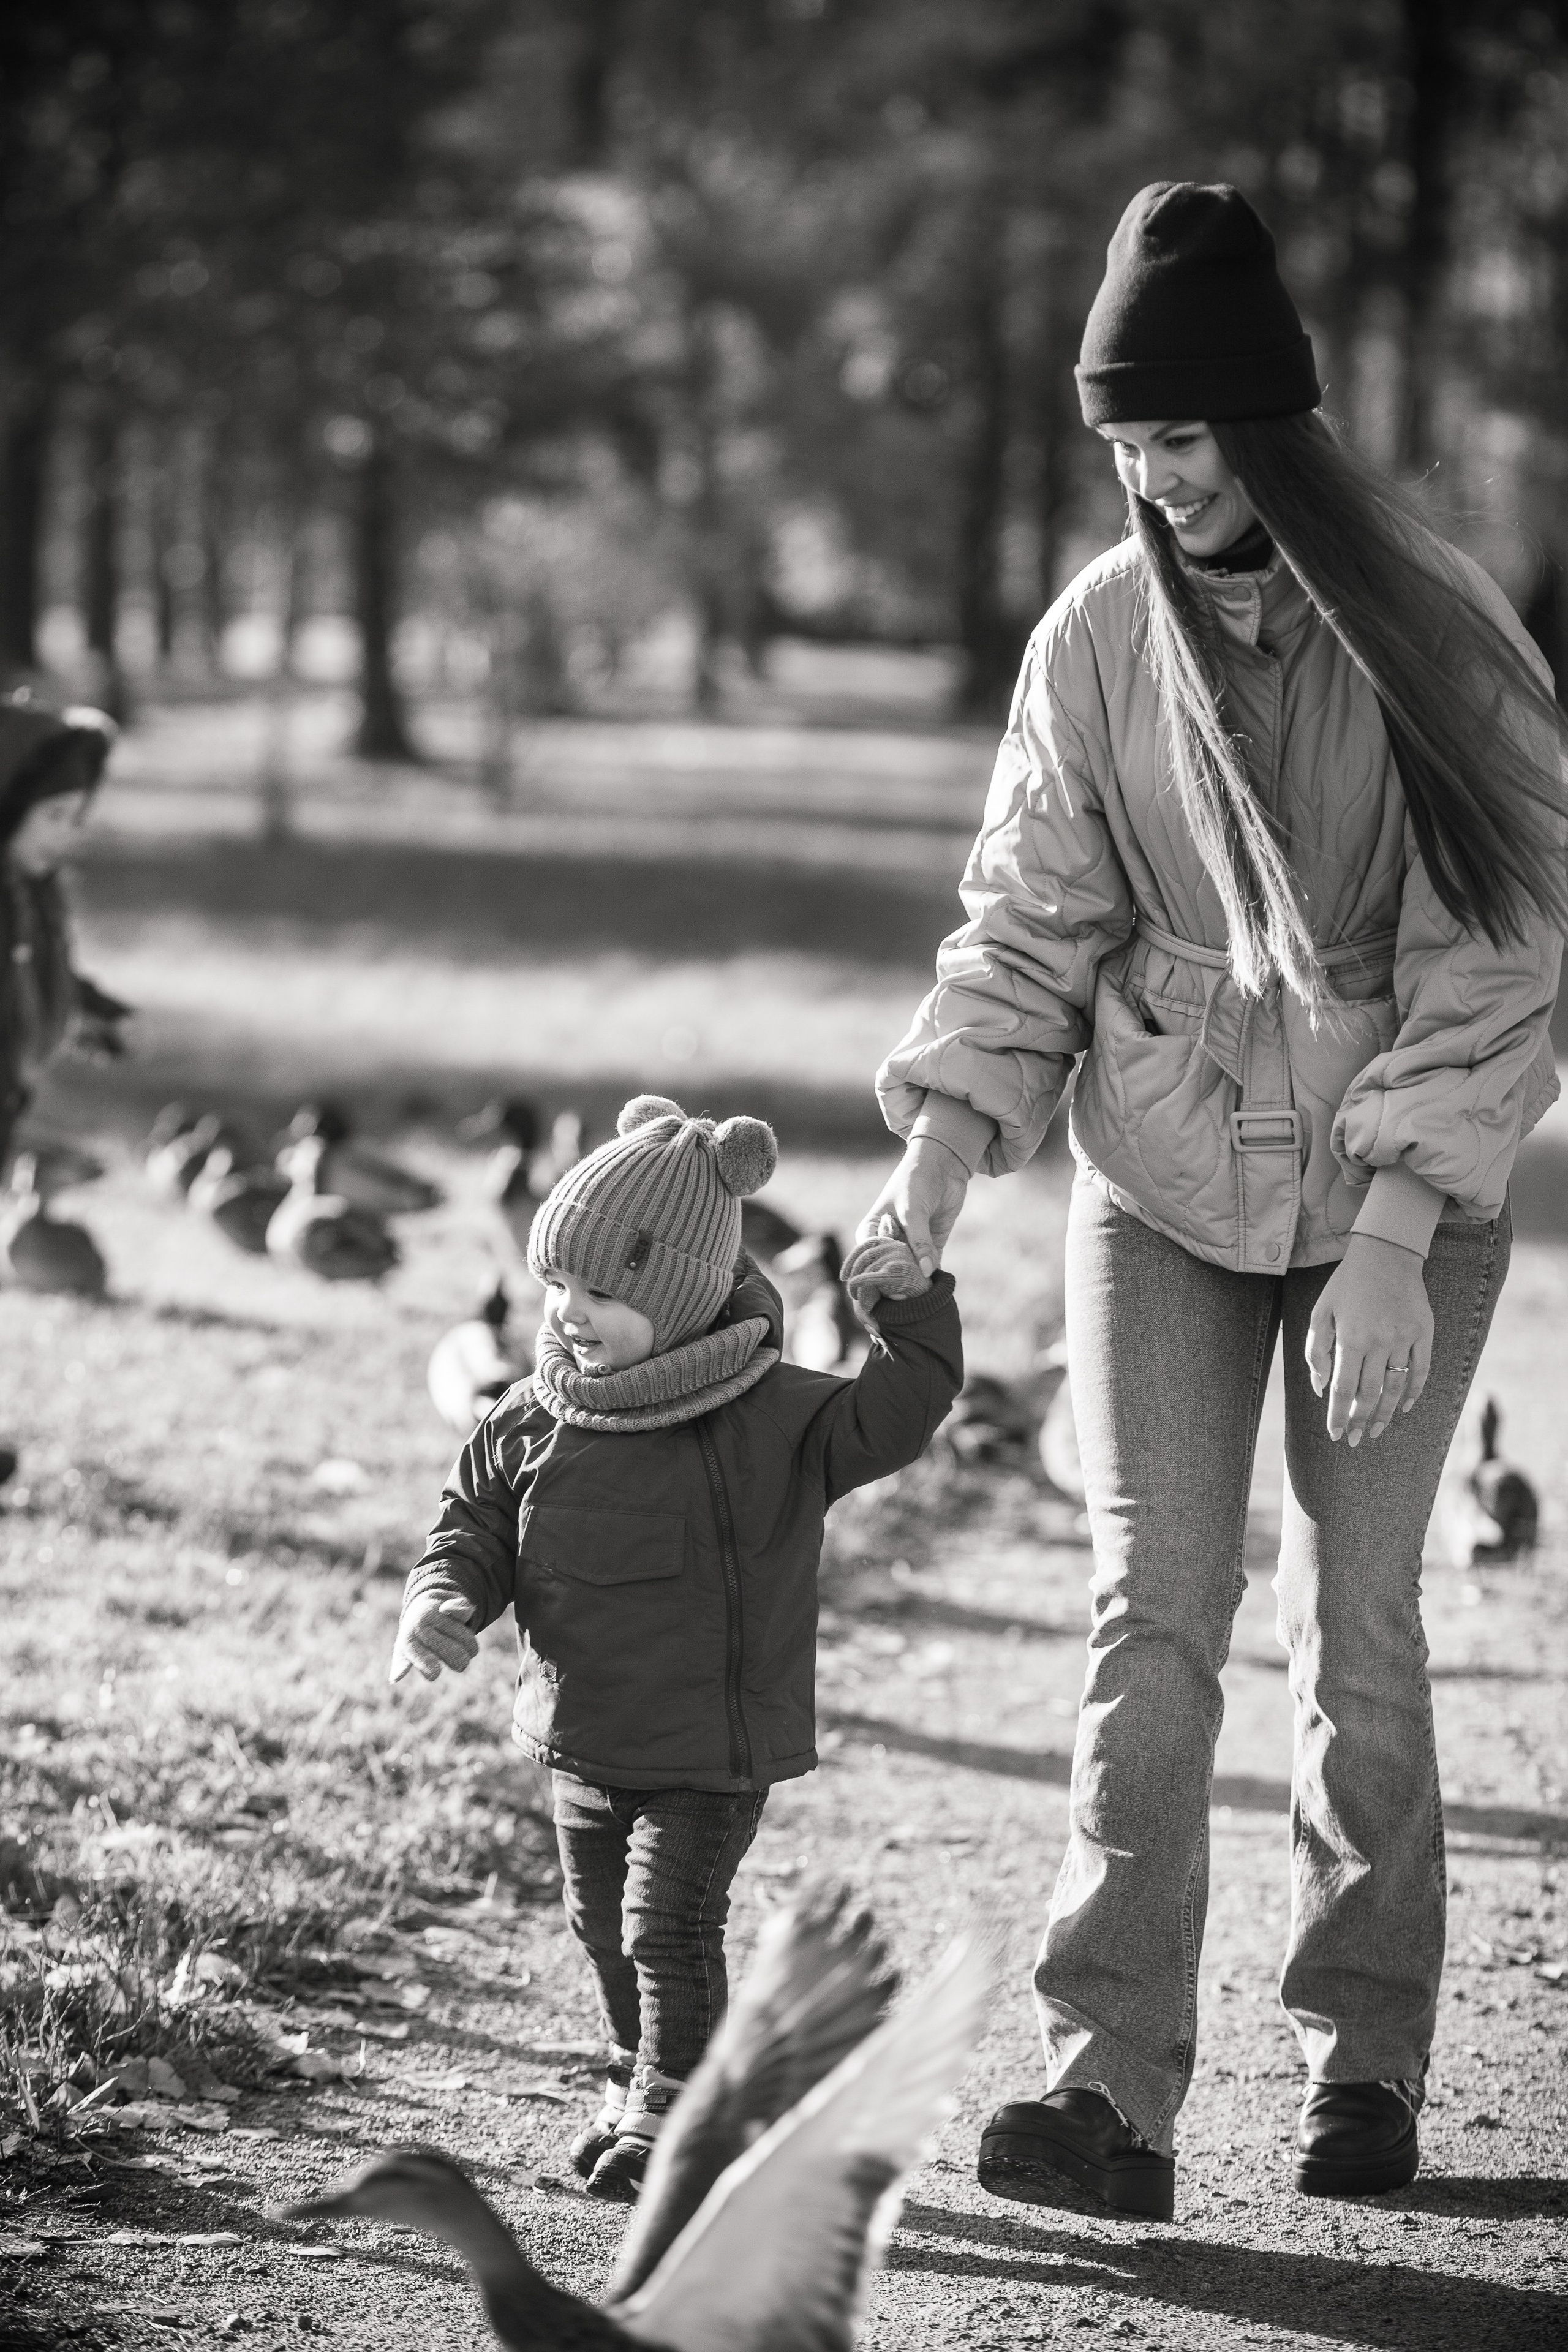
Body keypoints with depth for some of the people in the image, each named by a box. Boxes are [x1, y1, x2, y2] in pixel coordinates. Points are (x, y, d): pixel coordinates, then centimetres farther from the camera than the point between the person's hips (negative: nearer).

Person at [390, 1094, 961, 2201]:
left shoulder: (773, 1419, -12)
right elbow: (478, 1522, 6)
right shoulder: (537, 1423, -1)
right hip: (584, 1736, 6)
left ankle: (671, 2117, 1)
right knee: (605, 1928, 18)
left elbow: (899, 1411, -11)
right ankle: (645, 2084, 36)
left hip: (711, 1746, -6)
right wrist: (442, 1602, -12)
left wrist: (911, 1307, -23)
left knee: (671, 1927, -9)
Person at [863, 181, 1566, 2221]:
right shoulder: (1097, 640, -4)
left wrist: (1394, 1243, -18)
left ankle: (1366, 2053, 19)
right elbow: (1031, 925, 2)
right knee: (1150, 1613, -7)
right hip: (1163, 1175, 2)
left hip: (1403, 1181, -2)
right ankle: (1112, 2089, -13)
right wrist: (938, 1153, -12)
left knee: (1360, 1621, 4)